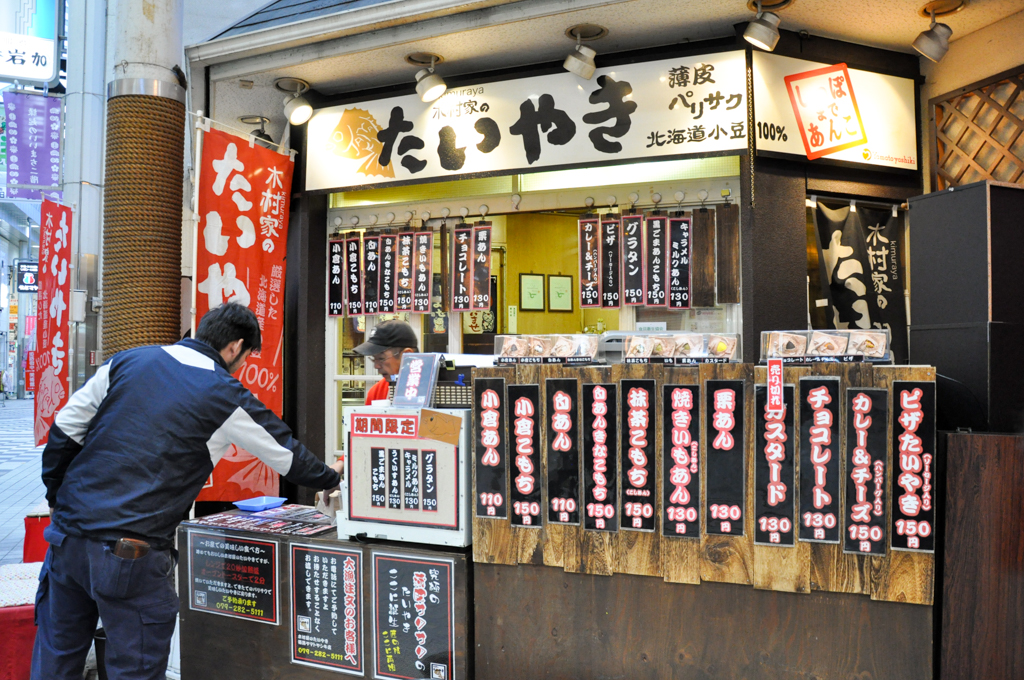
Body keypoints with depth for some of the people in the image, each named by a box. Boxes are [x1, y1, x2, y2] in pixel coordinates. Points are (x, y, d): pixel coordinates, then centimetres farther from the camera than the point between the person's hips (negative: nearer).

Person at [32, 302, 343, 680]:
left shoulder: (127, 360, 7)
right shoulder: (227, 397, -5)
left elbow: (64, 430, 9)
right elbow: (288, 455, 6)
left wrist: (56, 497, 21)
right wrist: (330, 476, 25)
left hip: (68, 533, 6)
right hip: (130, 555, -5)